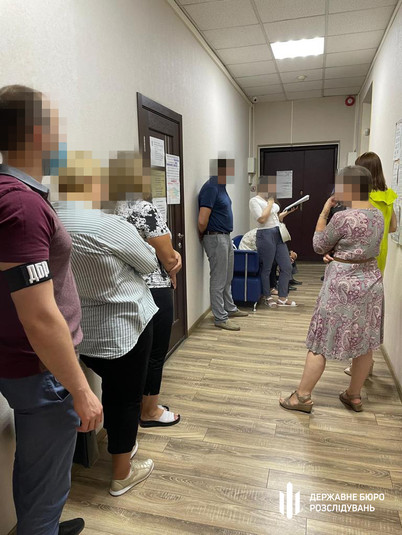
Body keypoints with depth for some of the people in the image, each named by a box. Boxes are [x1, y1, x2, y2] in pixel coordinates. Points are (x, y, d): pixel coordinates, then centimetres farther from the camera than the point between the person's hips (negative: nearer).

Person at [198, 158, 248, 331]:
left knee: (227, 278, 20)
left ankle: (230, 309, 35)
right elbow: (202, 221, -23)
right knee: (218, 280, 0)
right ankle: (220, 318, 10)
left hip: (225, 237, 10)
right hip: (216, 238, -10)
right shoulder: (211, 187, -19)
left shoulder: (221, 186, 12)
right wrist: (202, 236, -5)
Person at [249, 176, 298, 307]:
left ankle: (282, 298, 16)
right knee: (266, 269, 3)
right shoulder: (254, 201, -8)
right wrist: (270, 203, -10)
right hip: (266, 235, -8)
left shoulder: (270, 200, 15)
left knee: (287, 266, 7)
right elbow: (262, 219, -19)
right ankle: (267, 297, 21)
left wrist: (288, 211, 9)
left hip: (279, 235, 8)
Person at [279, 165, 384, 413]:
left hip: (344, 284, -8)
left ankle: (302, 396, 12)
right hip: (371, 281, 8)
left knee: (321, 343, 2)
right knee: (365, 342, 15)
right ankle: (354, 396, 30)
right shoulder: (378, 215, 5)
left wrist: (324, 213, 0)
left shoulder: (342, 217, -18)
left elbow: (319, 246, -6)